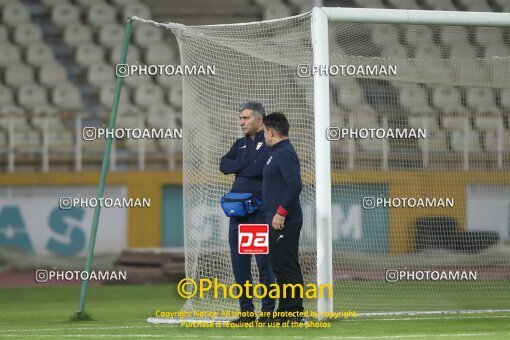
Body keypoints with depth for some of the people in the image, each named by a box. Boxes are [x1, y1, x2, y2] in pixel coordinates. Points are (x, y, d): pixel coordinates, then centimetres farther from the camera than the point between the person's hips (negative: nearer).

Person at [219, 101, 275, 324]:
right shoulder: (240, 144, 18)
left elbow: (259, 168, -18)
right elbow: (224, 165, 5)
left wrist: (238, 169, -2)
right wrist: (246, 165, -8)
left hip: (260, 209, -7)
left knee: (264, 261, -5)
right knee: (239, 262, 7)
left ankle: (268, 311, -1)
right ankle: (246, 311, 13)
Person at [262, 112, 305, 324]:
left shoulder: (285, 154, -14)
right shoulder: (276, 153, 18)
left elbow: (295, 185, -25)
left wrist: (281, 213, -23)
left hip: (285, 222, -10)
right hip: (275, 222, 10)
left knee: (288, 267, -8)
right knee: (279, 266, 13)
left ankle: (295, 313, -6)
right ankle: (283, 312, 18)